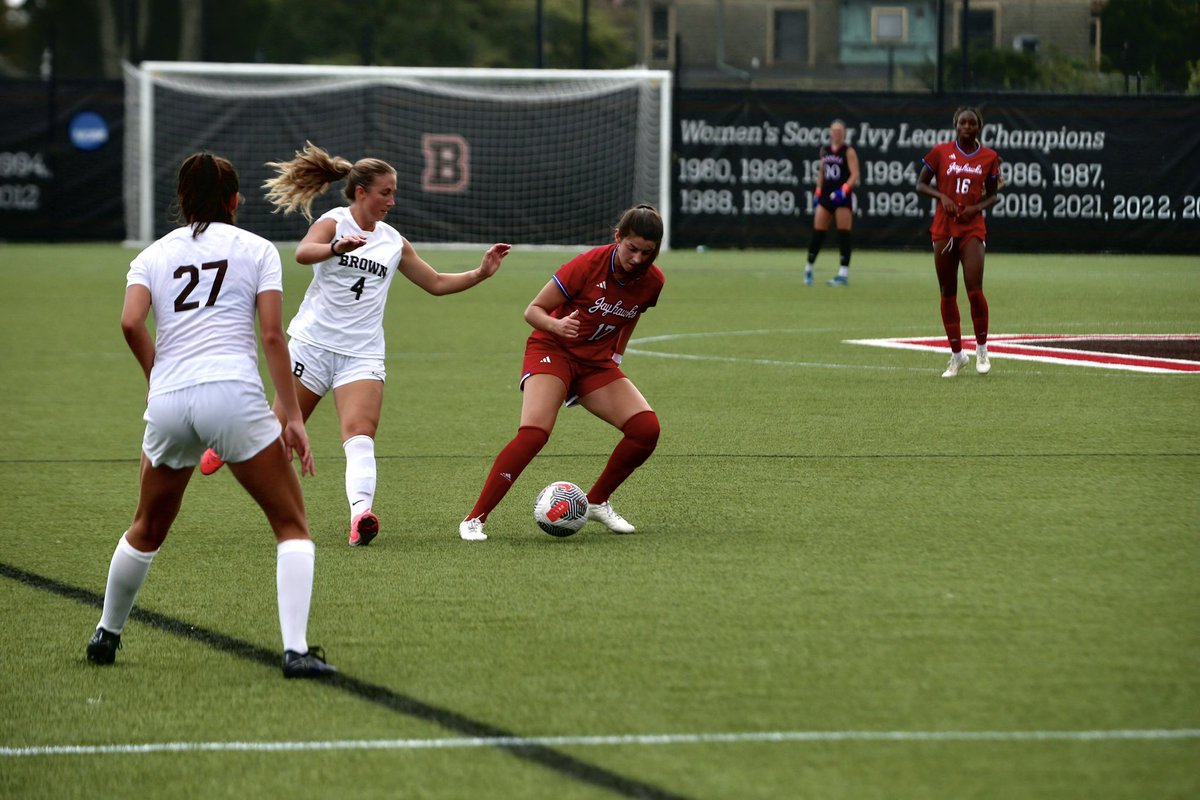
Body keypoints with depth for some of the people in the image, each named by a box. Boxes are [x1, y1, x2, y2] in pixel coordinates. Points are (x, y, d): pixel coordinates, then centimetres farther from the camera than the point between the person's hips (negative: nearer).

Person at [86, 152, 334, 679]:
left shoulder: (153, 255, 16)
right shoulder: (257, 250, 11)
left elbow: (131, 323, -1)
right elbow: (272, 334, 1)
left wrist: (158, 375, 15)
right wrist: (292, 415, 0)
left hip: (168, 401, 3)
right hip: (234, 393, -3)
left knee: (147, 529, 25)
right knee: (292, 526, 4)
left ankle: (106, 635, 37)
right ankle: (296, 650, -10)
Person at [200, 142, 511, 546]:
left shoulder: (394, 242, 11)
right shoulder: (334, 222, -5)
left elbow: (437, 283, 20)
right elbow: (304, 253, -28)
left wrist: (480, 273, 5)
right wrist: (336, 247, -49)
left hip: (362, 355, 3)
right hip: (314, 342, -3)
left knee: (360, 437, -19)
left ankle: (360, 512, -38)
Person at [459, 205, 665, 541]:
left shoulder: (652, 281, -5)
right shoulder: (589, 264, -20)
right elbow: (533, 310, -15)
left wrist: (616, 356, 13)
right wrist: (557, 325, -34)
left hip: (597, 362, 5)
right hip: (553, 350, -5)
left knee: (646, 428, -14)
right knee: (534, 432, -28)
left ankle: (597, 502, 9)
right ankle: (474, 519, -22)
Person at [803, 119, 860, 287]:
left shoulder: (849, 152, -4)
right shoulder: (825, 151, 11)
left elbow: (855, 175, -11)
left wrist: (844, 189, -24)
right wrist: (818, 191, 17)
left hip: (842, 197, -5)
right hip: (826, 195, 5)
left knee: (843, 235, -5)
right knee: (818, 233, 2)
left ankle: (844, 274, -4)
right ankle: (808, 269, 13)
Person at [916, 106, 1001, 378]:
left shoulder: (989, 157, 3)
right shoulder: (941, 152, 1)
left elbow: (993, 194, 11)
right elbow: (921, 185, 6)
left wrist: (977, 207, -9)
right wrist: (942, 197, -12)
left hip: (972, 228, -1)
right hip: (944, 228, 1)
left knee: (974, 290, -14)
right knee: (948, 294, 5)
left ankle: (982, 349, 5)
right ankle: (956, 354, 16)